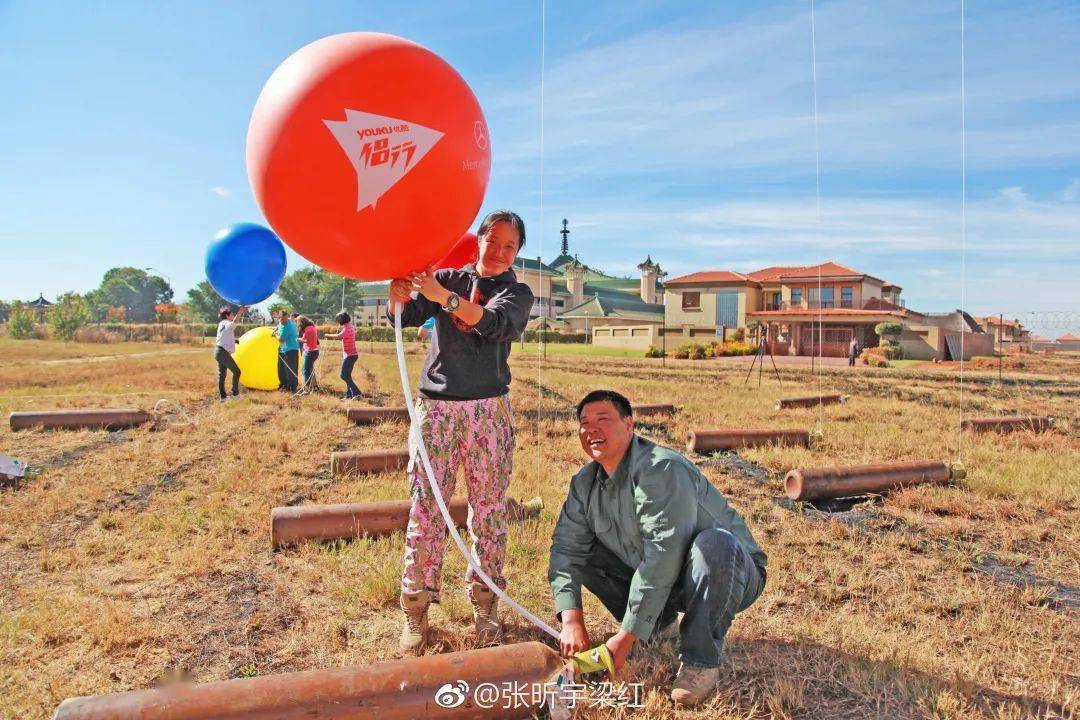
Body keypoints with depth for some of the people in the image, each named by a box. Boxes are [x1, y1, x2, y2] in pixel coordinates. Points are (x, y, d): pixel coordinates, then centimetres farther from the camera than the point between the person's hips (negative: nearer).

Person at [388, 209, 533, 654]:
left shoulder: (517, 293, 8)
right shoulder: (447, 277, 13)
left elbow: (495, 323, -14)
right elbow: (406, 318, 2)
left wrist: (443, 296, -26)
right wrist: (398, 297, -21)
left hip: (489, 408, 0)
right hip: (436, 405, 1)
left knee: (489, 508, 3)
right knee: (426, 506, -2)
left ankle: (485, 606, 15)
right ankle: (415, 610, 7)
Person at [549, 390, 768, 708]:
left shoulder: (662, 470, -29)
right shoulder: (585, 482, -3)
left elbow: (662, 560, -33)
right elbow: (566, 548, -6)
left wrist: (626, 637, -30)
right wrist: (572, 620, -19)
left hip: (731, 573, -6)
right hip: (655, 580, 7)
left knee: (713, 544, -38)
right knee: (583, 551, -5)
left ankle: (701, 660, -18)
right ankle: (660, 625, 11)